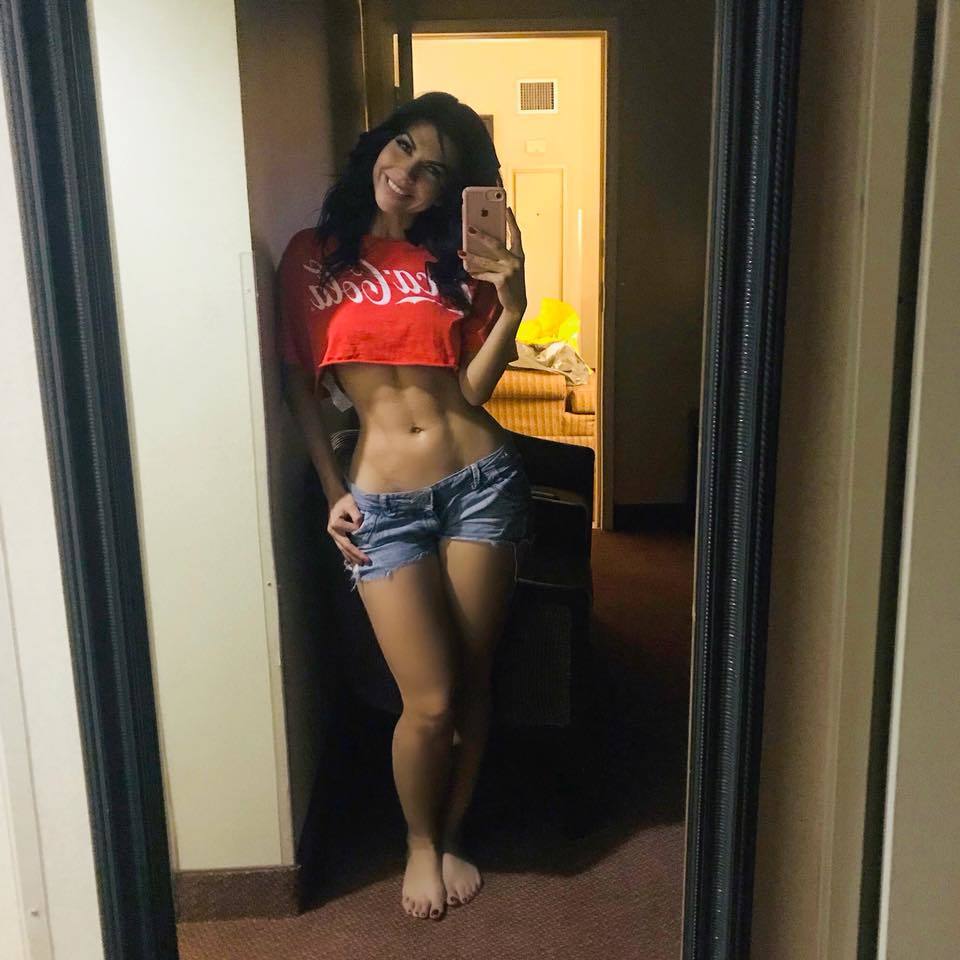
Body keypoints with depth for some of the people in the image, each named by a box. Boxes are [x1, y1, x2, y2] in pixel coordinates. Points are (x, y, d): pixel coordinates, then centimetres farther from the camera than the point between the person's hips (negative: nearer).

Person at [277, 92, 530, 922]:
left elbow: (473, 387, 1)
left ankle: (452, 836, 34)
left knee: (471, 683, 8)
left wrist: (511, 309, -13)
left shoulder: (454, 260, 9)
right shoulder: (311, 257, 6)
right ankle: (420, 842, 27)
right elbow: (300, 385, 7)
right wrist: (332, 491, 1)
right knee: (429, 700, -3)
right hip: (382, 499, -1)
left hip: (482, 479, 2)